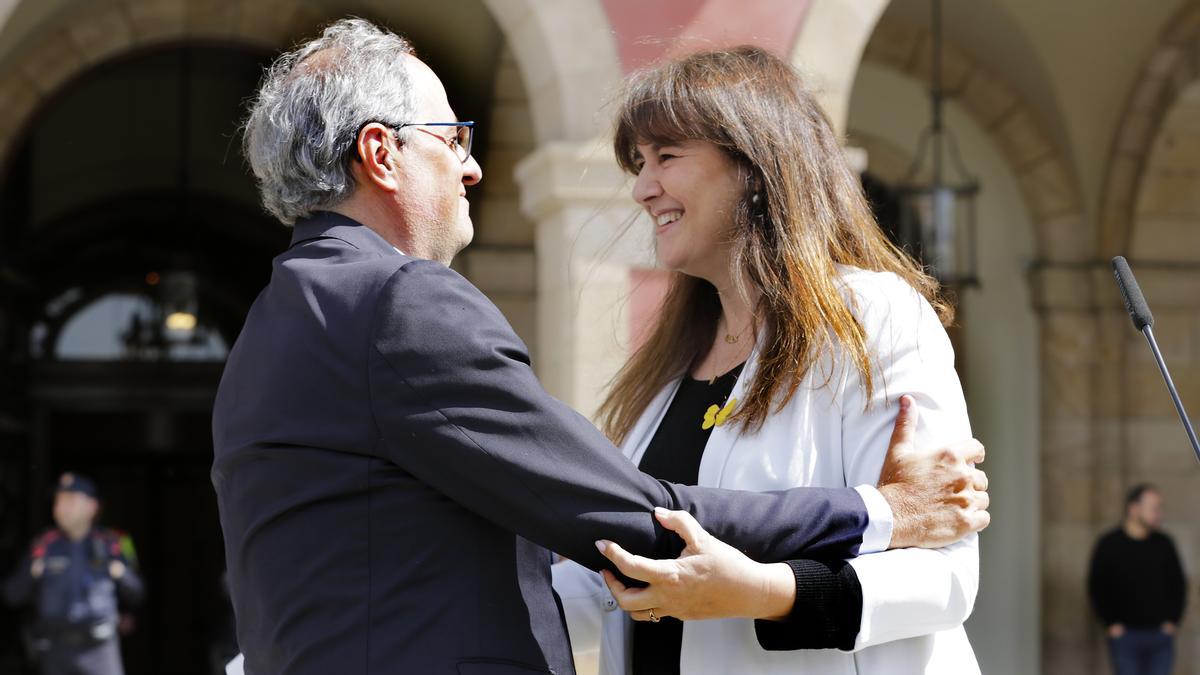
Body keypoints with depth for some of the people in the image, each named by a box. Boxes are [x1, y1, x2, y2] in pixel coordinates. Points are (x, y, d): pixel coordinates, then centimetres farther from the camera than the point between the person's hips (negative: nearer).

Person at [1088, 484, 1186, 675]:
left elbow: (1178, 584, 12)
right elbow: (1096, 588, -1)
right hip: (1125, 636, -3)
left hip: (1161, 635, 3)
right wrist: (1111, 624, -7)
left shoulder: (1164, 544, 5)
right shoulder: (1109, 545, -3)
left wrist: (1172, 621, 4)